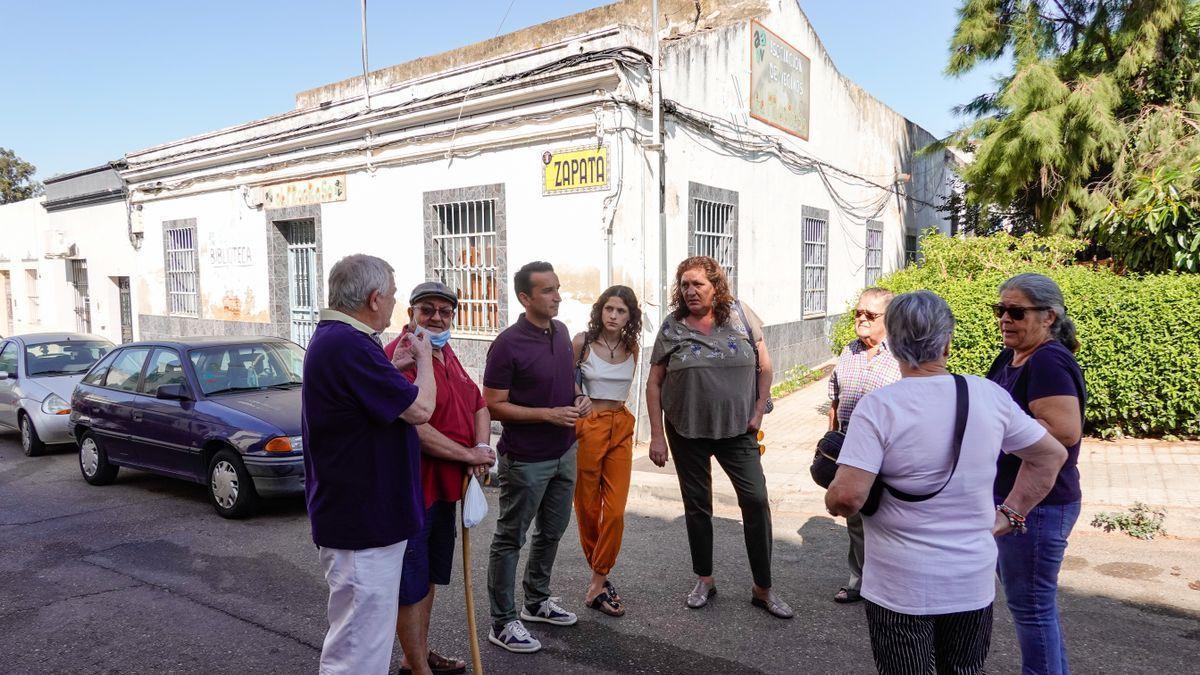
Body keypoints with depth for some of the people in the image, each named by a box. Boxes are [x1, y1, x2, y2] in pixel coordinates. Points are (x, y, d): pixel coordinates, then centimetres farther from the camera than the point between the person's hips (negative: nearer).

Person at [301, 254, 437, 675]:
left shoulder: (331, 338, 10)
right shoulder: (349, 345, -25)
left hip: (360, 516, 11)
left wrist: (396, 366, 11)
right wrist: (423, 360, -5)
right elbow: (419, 409, -22)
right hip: (362, 523, -11)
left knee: (363, 637, 26)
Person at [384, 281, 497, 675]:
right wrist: (468, 454, -18)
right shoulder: (400, 355, -19)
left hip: (444, 486, 10)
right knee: (411, 582, 5)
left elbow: (479, 405, 16)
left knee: (430, 575, 22)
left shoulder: (446, 355, 12)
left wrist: (482, 447, -3)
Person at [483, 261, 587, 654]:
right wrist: (549, 414, -23)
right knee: (510, 539, 5)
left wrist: (579, 399, -3)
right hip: (525, 459, -8)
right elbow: (493, 405, -17)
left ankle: (537, 601, 39)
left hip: (564, 452, 8)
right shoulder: (508, 344, -18)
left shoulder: (561, 332, 4)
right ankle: (503, 623, 18)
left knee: (552, 531, 20)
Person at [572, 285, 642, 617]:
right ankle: (600, 574, 26)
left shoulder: (631, 347, 6)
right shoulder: (582, 342, -6)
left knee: (615, 511, -2)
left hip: (621, 428, 3)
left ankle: (597, 585, 9)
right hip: (587, 426, -3)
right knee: (587, 507, 6)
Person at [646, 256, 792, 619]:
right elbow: (654, 383, -1)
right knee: (697, 505, 11)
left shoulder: (741, 315, -3)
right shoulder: (672, 327, -4)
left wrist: (758, 412, -3)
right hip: (686, 430, 1)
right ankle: (704, 579, 29)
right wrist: (657, 436, -5)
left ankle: (763, 588, 9)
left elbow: (765, 366, 4)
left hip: (737, 429, 0)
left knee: (756, 500, -7)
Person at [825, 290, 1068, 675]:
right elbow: (1051, 456, 10)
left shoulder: (878, 406, -18)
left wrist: (833, 501, -2)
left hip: (900, 588, -4)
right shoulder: (991, 396, -3)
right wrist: (1008, 516, 12)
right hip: (974, 583, 4)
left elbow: (847, 496, -24)